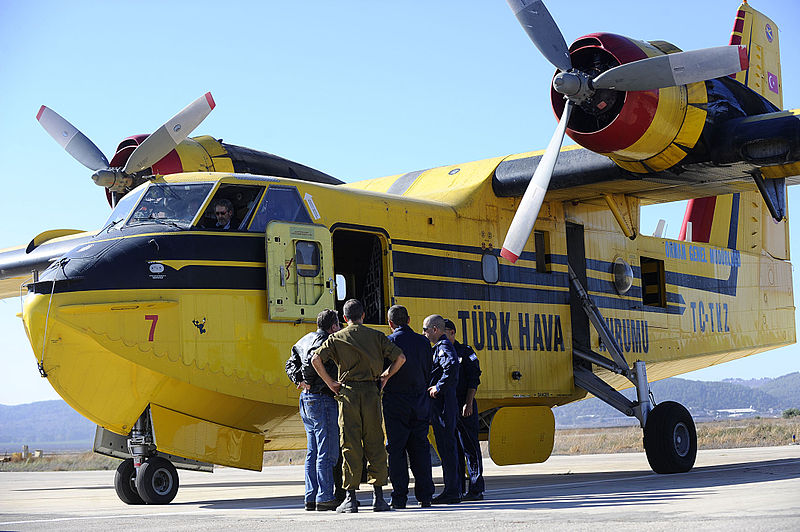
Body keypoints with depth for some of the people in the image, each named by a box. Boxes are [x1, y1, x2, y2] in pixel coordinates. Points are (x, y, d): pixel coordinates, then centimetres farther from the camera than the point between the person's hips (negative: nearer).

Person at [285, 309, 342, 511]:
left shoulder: (306, 339, 15)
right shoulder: (326, 343, -13)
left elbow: (291, 364, 15)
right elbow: (311, 362, -27)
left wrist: (299, 380, 1)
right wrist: (308, 382, -12)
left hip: (306, 400, 9)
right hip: (323, 400, -9)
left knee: (313, 452, 13)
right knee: (327, 452, -5)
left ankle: (311, 497, 14)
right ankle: (325, 498, -4)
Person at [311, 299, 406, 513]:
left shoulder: (336, 338, 6)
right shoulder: (376, 336, 8)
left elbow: (316, 359, -7)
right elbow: (400, 357, 0)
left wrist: (330, 383, 1)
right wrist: (385, 376, 12)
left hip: (348, 392, -1)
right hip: (371, 391, 1)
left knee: (351, 445, 1)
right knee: (374, 444, 5)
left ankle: (350, 498, -1)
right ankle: (378, 497, 5)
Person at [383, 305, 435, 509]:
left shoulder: (389, 342, -8)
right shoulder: (423, 342, 6)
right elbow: (428, 374, 11)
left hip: (395, 404, -4)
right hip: (420, 404, 4)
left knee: (396, 450, 1)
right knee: (420, 449, 8)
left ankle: (399, 497, -1)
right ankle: (425, 496, 7)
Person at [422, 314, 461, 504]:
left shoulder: (444, 347, -11)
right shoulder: (439, 347, 20)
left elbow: (452, 367, -30)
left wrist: (438, 387, -23)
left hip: (443, 405, -10)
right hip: (441, 406, 10)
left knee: (446, 447, -8)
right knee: (446, 448, 12)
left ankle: (452, 492, -5)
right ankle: (453, 490, 16)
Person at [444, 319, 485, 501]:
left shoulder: (465, 352, 1)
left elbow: (473, 380, -5)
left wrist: (468, 403, -15)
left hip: (464, 407, -6)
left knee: (470, 447, -4)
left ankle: (476, 489, -1)